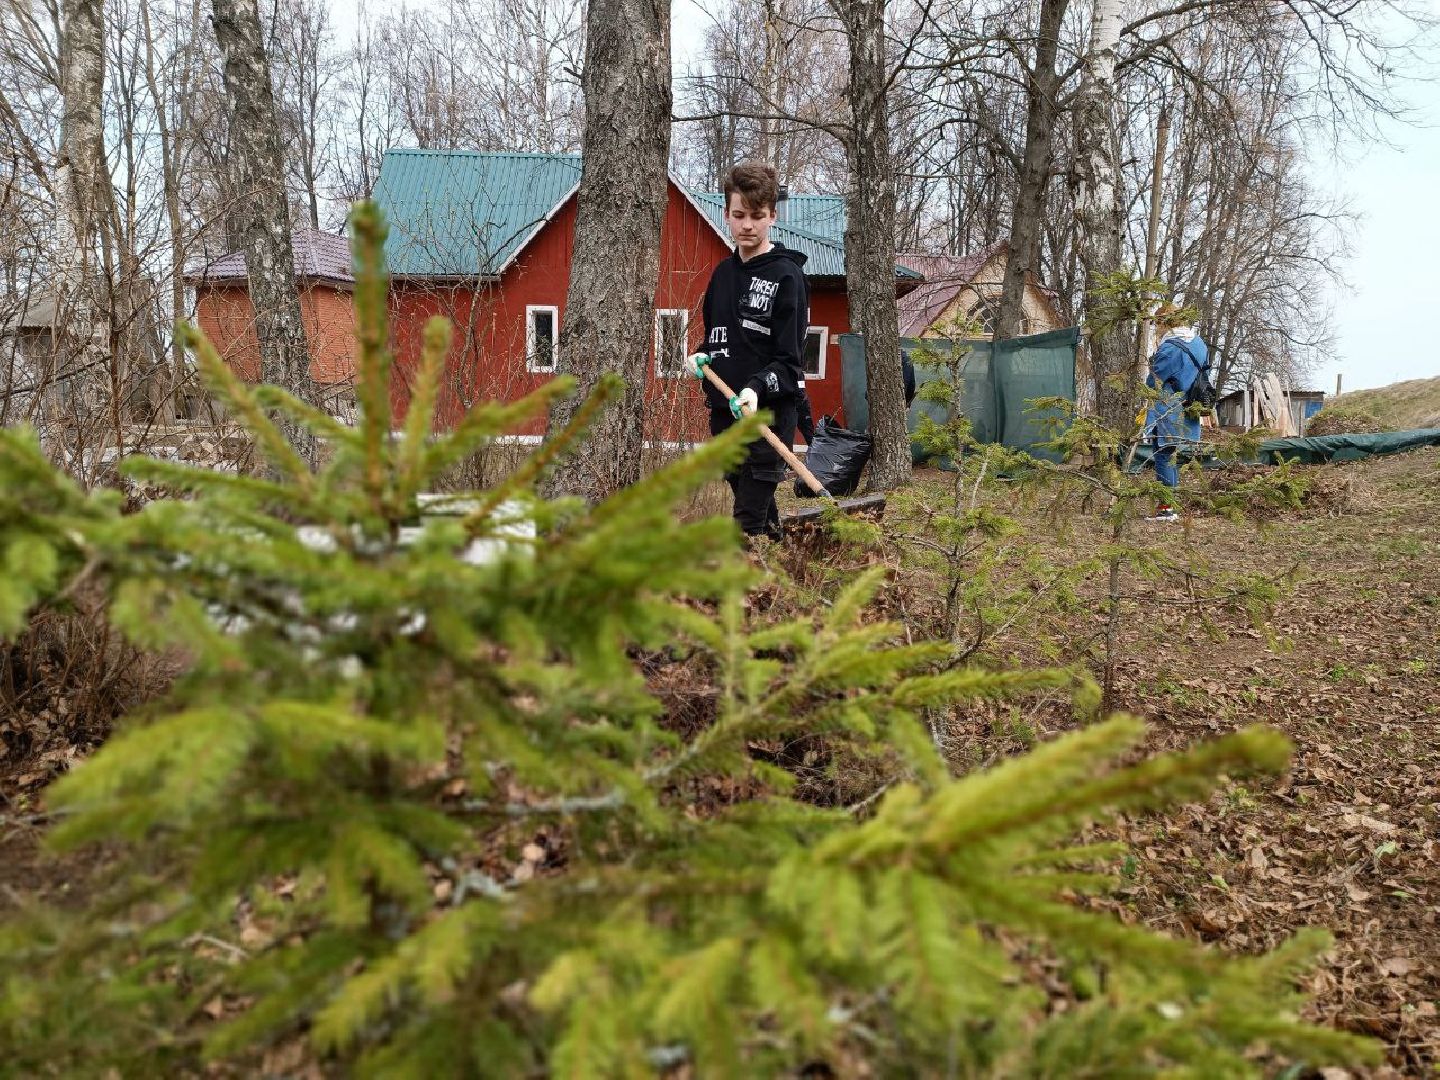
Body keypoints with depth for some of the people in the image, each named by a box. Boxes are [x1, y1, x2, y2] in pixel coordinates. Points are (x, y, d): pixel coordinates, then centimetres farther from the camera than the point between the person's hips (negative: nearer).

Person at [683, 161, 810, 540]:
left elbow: (790, 360, -12)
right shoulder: (723, 273, 14)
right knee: (762, 517, 15)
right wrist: (699, 359, 3)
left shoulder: (786, 275, -8)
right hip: (723, 413, 7)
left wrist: (757, 388, -29)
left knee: (749, 527, -9)